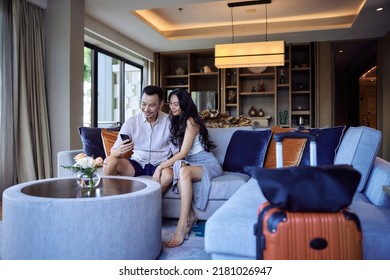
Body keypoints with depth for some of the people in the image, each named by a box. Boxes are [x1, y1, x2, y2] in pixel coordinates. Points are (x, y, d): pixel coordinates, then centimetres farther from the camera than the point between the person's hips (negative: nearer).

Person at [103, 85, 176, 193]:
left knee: (169, 174, -34)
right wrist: (119, 151, -30)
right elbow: (113, 152, -5)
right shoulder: (131, 122, -3)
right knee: (110, 161, -25)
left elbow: (177, 151, -4)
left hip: (160, 164, -1)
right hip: (137, 163, 1)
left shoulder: (169, 121, -5)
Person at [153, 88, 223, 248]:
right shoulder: (176, 121, 16)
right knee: (177, 169, -26)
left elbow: (183, 153, -17)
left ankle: (182, 226, -38)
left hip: (207, 163, -7)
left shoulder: (191, 121, -9)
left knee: (184, 170, -37)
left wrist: (161, 166, -22)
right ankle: (190, 216, -25)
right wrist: (164, 166, -4)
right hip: (190, 164, 7)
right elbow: (179, 152, 13)